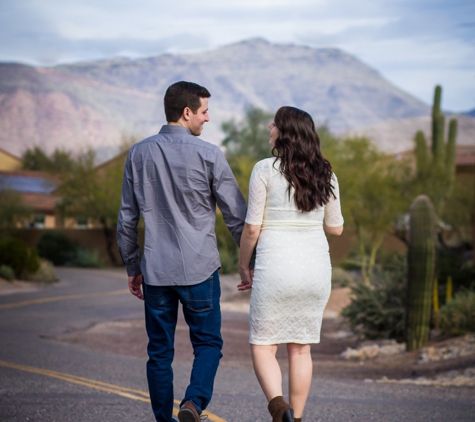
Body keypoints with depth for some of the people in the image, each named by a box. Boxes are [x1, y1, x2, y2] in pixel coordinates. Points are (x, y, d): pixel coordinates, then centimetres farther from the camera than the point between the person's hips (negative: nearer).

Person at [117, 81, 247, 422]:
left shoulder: (139, 154, 4)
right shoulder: (208, 155, -7)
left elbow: (127, 219, 9)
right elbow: (236, 215, -3)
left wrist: (133, 268, 18)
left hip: (155, 271, 3)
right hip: (199, 268, -3)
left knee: (160, 352, 12)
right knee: (208, 343, 9)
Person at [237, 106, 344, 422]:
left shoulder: (265, 170, -8)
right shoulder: (325, 174, 5)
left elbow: (252, 228, -7)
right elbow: (336, 227, 12)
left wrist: (244, 266, 7)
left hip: (275, 268, -4)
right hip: (316, 268, 4)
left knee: (263, 346, 5)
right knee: (301, 349, 13)